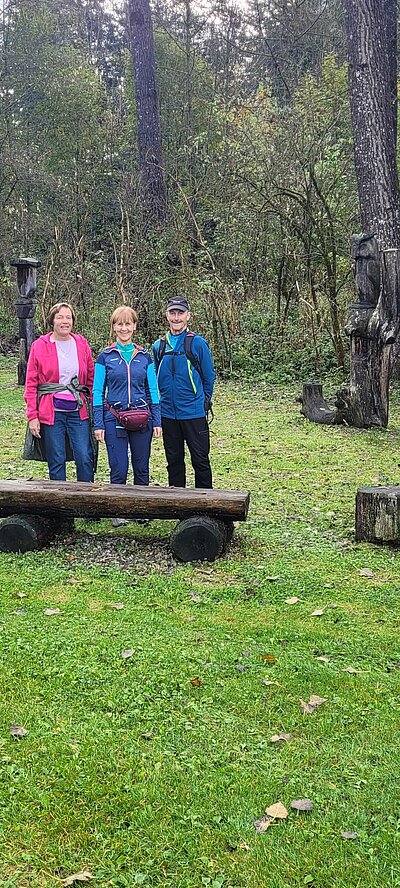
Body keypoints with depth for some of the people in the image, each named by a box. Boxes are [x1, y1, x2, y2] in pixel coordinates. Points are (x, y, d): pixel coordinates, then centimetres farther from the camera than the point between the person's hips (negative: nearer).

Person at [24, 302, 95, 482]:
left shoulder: (82, 344, 8)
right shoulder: (39, 346, 1)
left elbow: (91, 378, 12)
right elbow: (31, 384, 1)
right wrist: (32, 416, -5)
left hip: (79, 411, 2)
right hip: (51, 411, -1)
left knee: (85, 458, -4)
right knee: (56, 461, 4)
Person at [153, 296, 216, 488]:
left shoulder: (197, 343, -5)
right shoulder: (159, 345, 6)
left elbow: (209, 377, 2)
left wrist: (203, 402, 7)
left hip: (194, 413, -4)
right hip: (168, 413, 4)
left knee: (200, 459, 2)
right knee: (174, 460, 13)